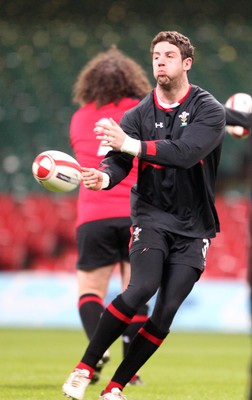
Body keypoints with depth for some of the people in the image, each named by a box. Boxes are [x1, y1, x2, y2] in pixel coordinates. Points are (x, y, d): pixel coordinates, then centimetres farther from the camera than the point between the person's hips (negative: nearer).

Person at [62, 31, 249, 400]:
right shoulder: (138, 115, 3)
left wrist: (130, 144, -29)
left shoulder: (209, 111, -6)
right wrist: (103, 177, -32)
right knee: (142, 287, -25)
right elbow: (118, 161, -9)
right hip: (151, 216, 0)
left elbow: (185, 153, -23)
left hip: (193, 227, 0)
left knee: (166, 313, -8)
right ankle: (84, 370, -16)